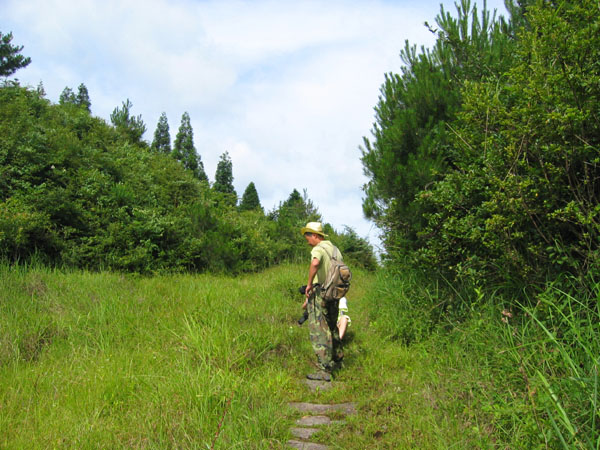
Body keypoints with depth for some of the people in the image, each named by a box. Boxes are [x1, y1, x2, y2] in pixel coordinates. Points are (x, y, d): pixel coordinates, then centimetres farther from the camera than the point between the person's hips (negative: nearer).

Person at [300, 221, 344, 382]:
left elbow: (315, 264, -36)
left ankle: (325, 370, -4)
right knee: (332, 327, 23)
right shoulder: (334, 249, 14)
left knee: (319, 332, -4)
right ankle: (337, 359, 39)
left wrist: (309, 284, -23)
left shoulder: (318, 249, -12)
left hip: (320, 294, -8)